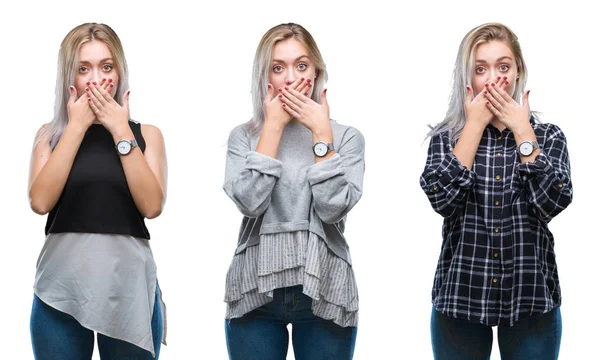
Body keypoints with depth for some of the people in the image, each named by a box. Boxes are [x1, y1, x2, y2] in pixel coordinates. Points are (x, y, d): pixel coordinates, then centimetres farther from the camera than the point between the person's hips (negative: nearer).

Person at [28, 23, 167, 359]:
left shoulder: (146, 134, 6)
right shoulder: (51, 134, 8)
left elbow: (152, 205, -8)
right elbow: (41, 202, -8)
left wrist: (121, 131, -8)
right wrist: (76, 126, -7)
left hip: (128, 284, 0)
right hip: (61, 285, 0)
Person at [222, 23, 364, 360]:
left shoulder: (347, 137, 3)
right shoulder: (244, 137, 5)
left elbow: (333, 207, -11)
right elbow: (250, 201, -12)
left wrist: (321, 132, -9)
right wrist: (274, 126, -7)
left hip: (323, 292, 0)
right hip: (256, 292, 0)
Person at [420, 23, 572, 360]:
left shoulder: (549, 136, 4)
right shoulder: (447, 136, 4)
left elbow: (552, 201, -13)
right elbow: (442, 198, -14)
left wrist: (521, 130, -8)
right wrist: (475, 125, -9)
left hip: (531, 295, 0)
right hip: (461, 293, 0)